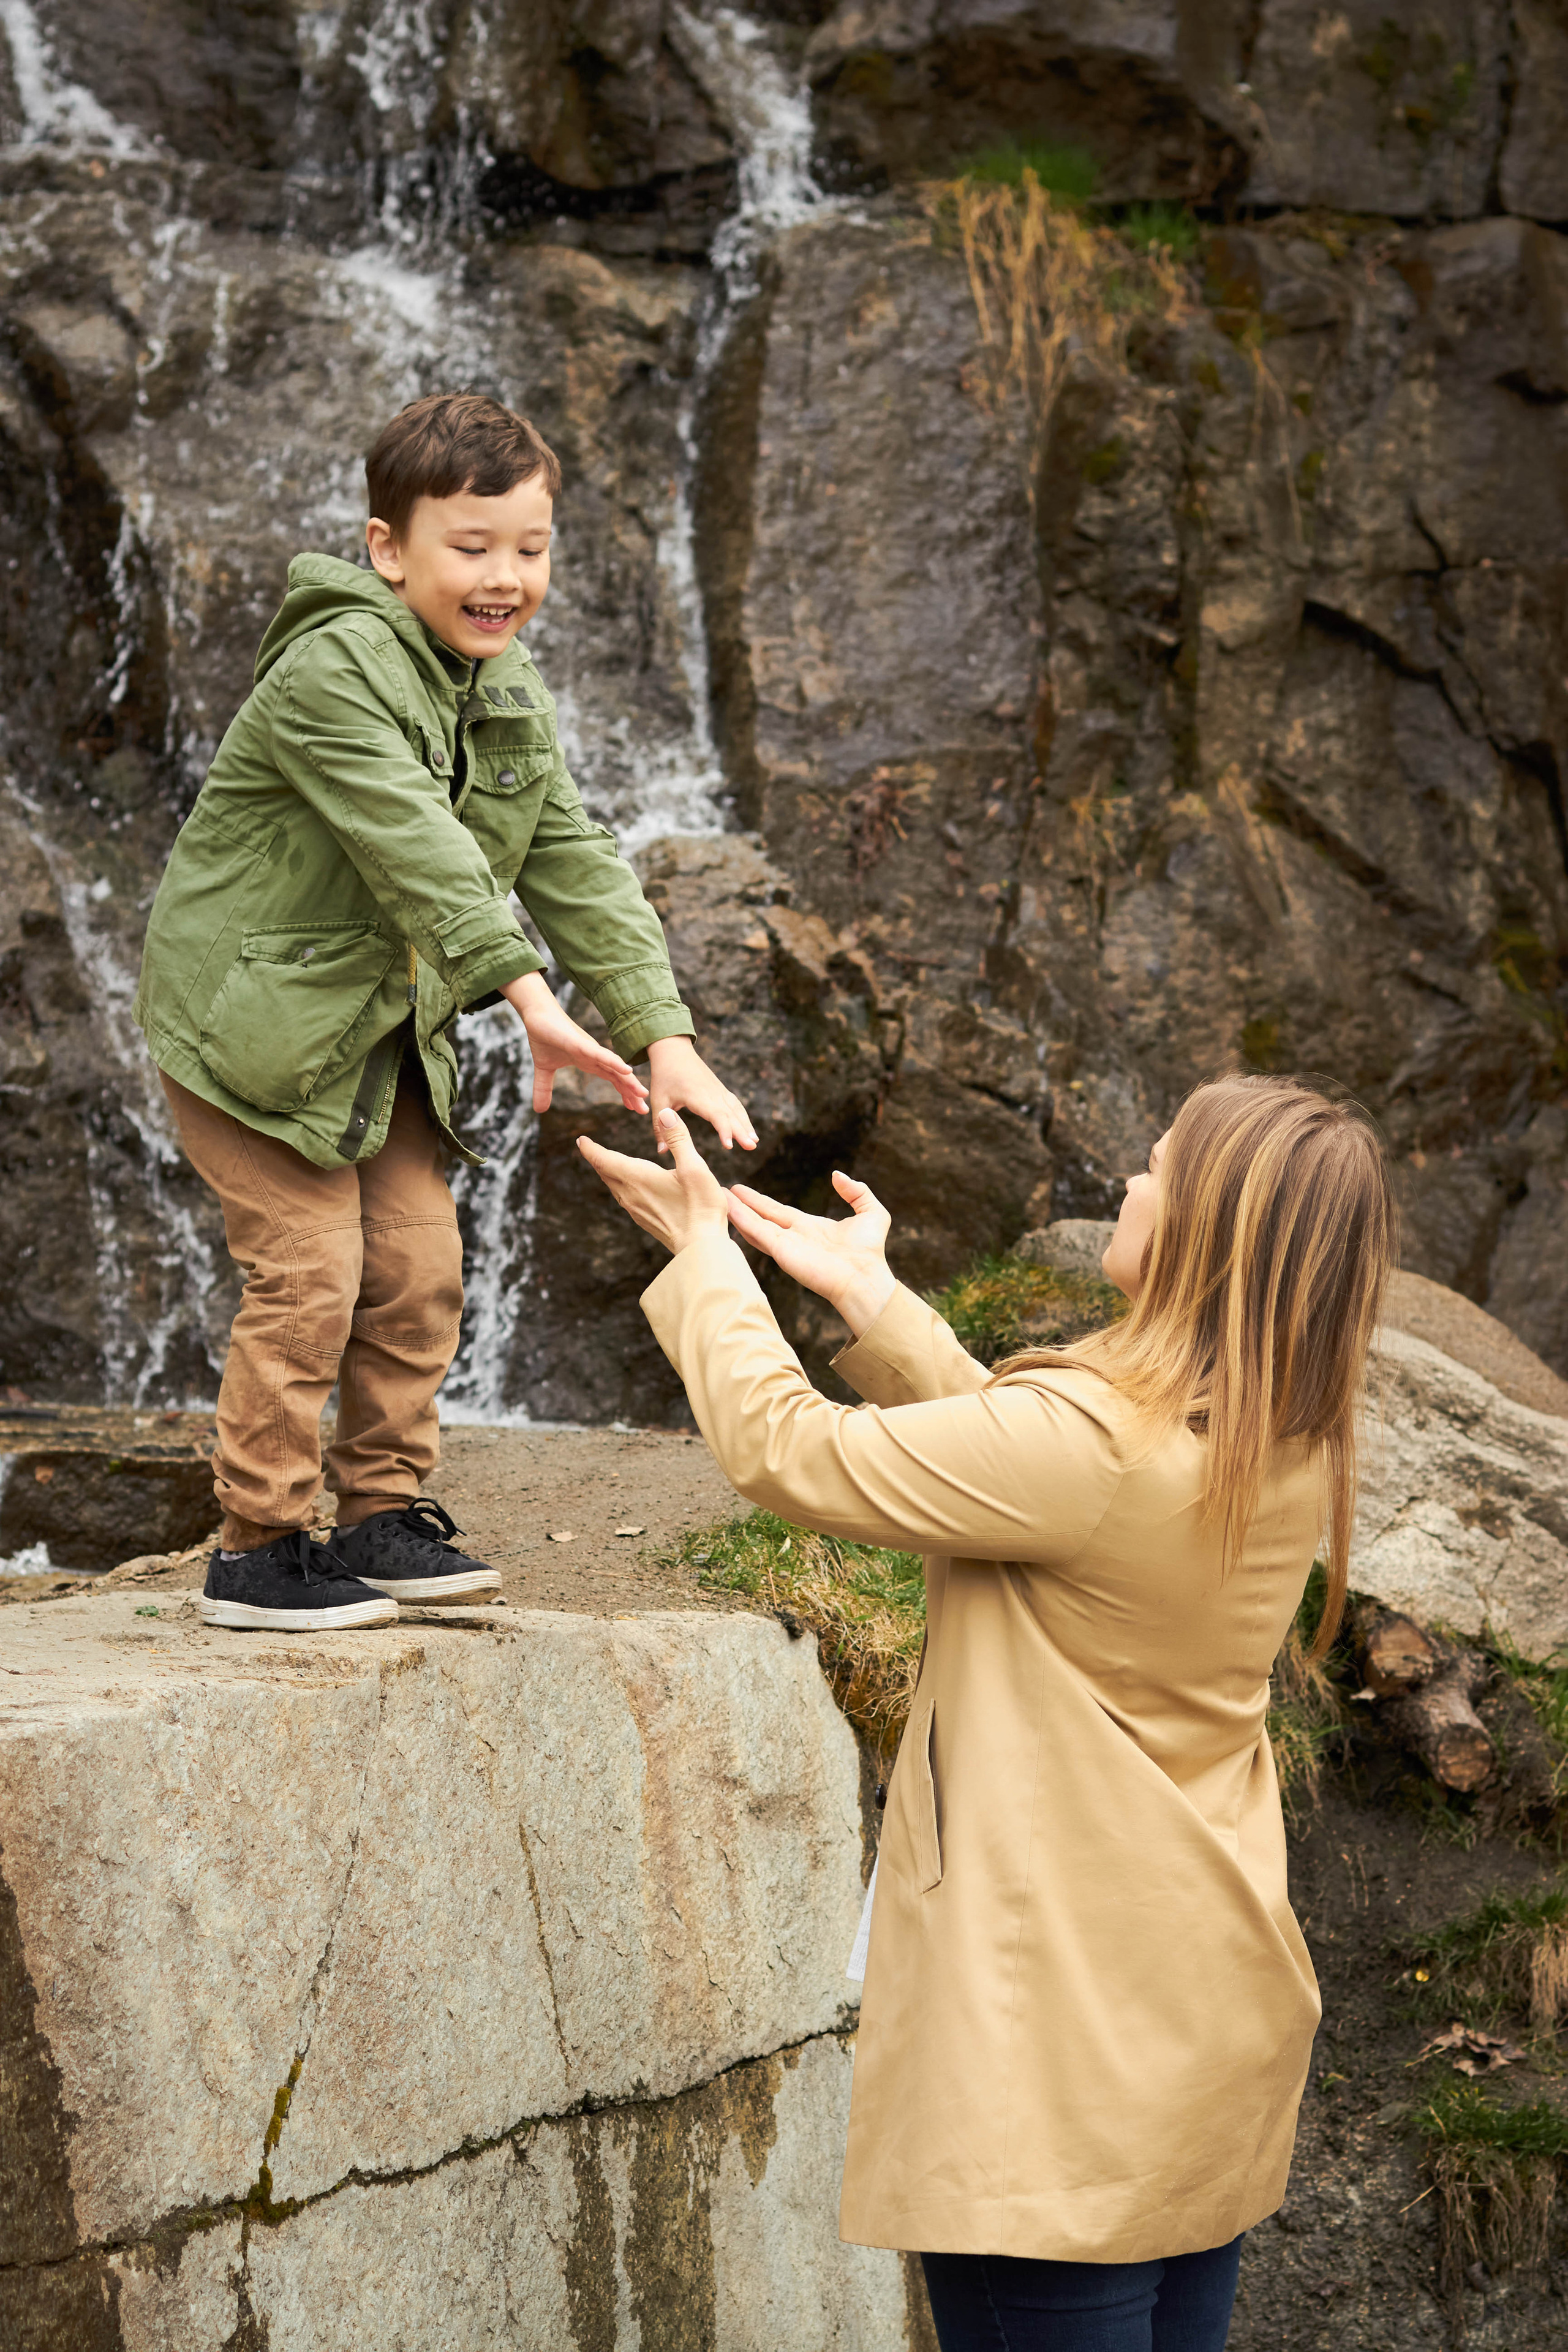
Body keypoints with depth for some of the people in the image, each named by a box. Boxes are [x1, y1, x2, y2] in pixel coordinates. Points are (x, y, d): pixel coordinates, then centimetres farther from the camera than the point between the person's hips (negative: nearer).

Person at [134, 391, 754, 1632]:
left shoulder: (515, 699, 5)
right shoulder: (334, 670, -23)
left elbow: (576, 867, 0)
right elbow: (415, 845, -33)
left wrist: (664, 1032, -11)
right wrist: (529, 993, -41)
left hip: (386, 1031, 8)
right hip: (255, 1019, -8)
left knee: (418, 1268, 7)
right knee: (309, 1272, -9)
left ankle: (383, 1517, 21)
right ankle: (256, 1551, 1)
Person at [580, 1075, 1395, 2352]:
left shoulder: (1092, 1441, -25)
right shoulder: (1287, 1451, 1)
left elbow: (781, 1449, -15)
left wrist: (706, 1253, 0)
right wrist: (870, 1299, 18)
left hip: (1072, 2038, -9)